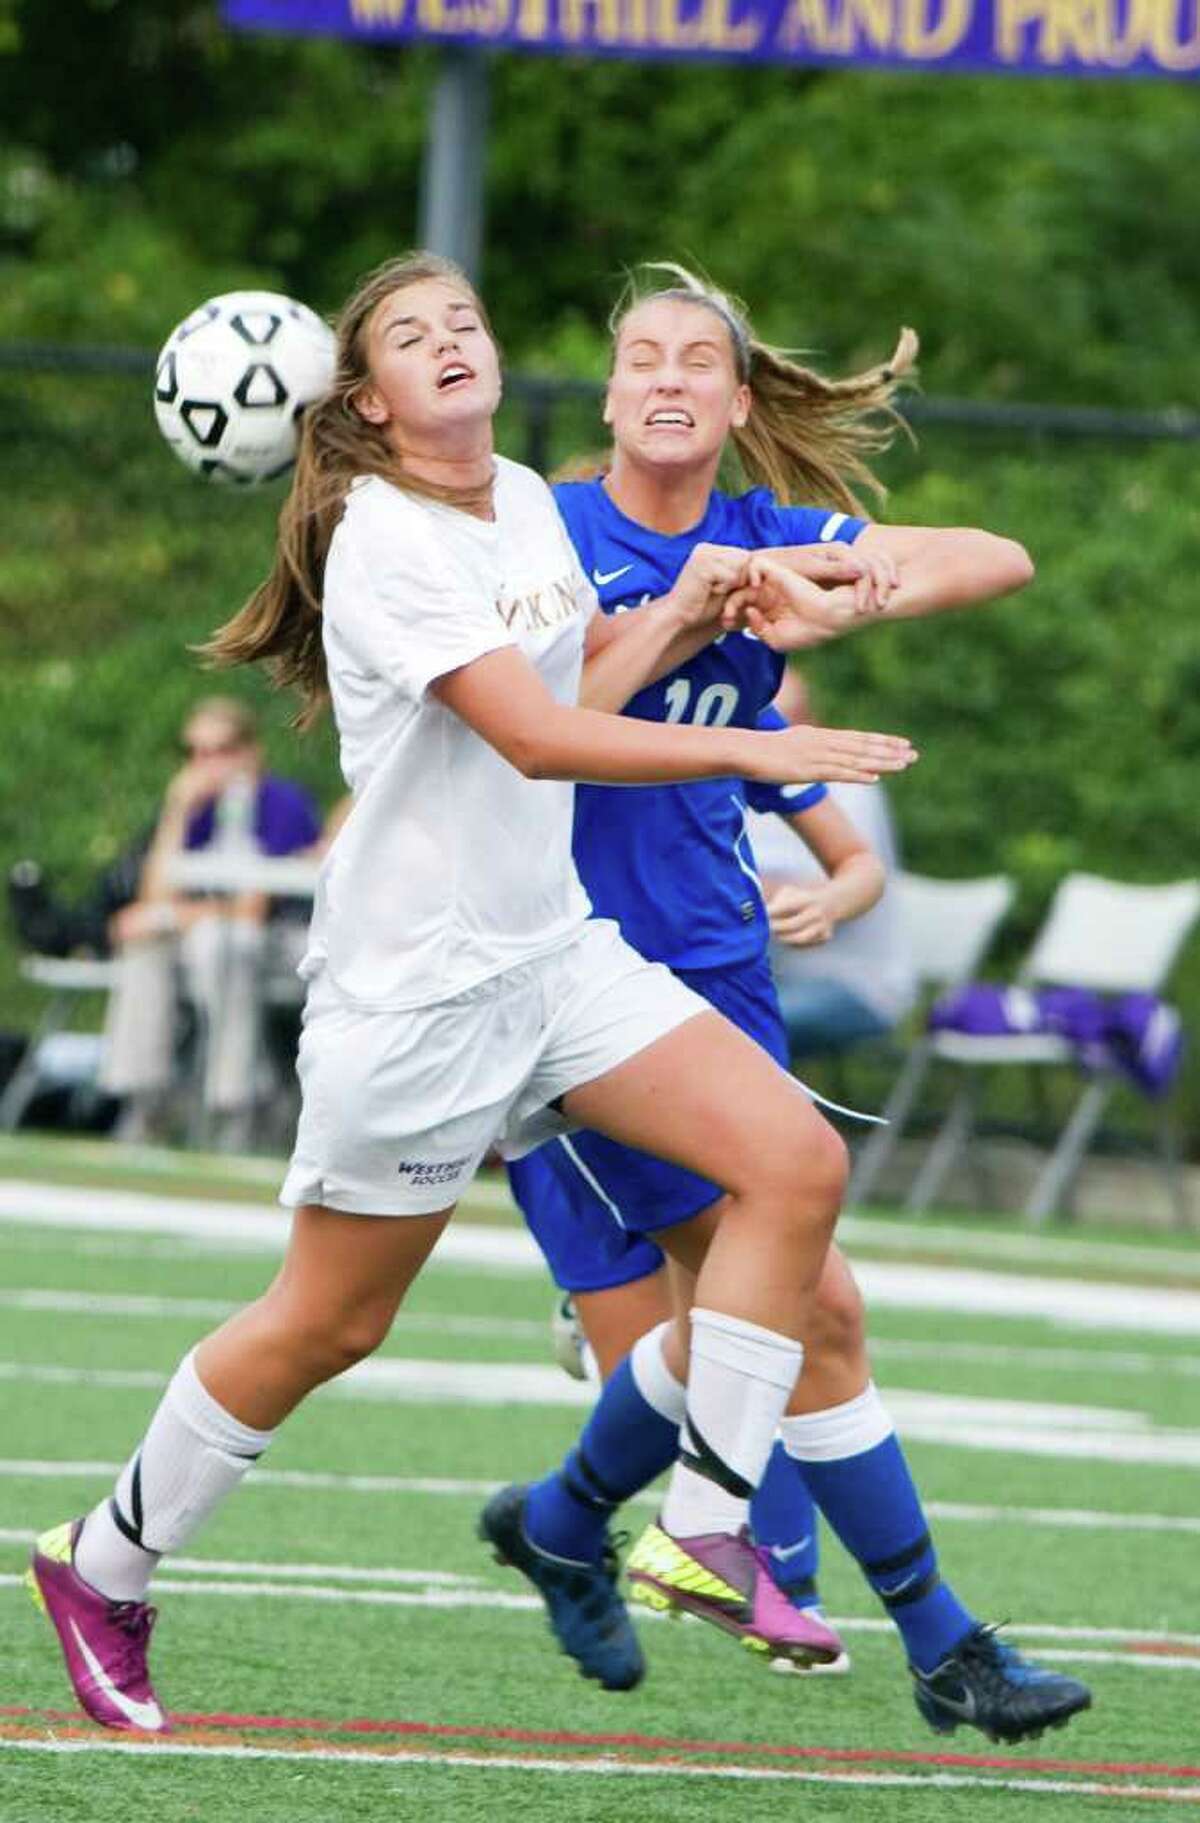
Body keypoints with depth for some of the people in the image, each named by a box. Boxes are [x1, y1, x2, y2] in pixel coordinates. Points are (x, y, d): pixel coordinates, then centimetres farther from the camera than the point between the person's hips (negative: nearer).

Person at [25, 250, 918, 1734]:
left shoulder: (525, 501, 8)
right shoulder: (383, 539, -17)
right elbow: (535, 736, -27)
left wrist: (678, 616, 6)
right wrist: (751, 750, -30)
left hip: (551, 949, 7)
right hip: (409, 984, -7)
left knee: (796, 1158, -9)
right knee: (327, 1326, 2)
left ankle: (702, 1526, -5)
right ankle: (102, 1571, 22)